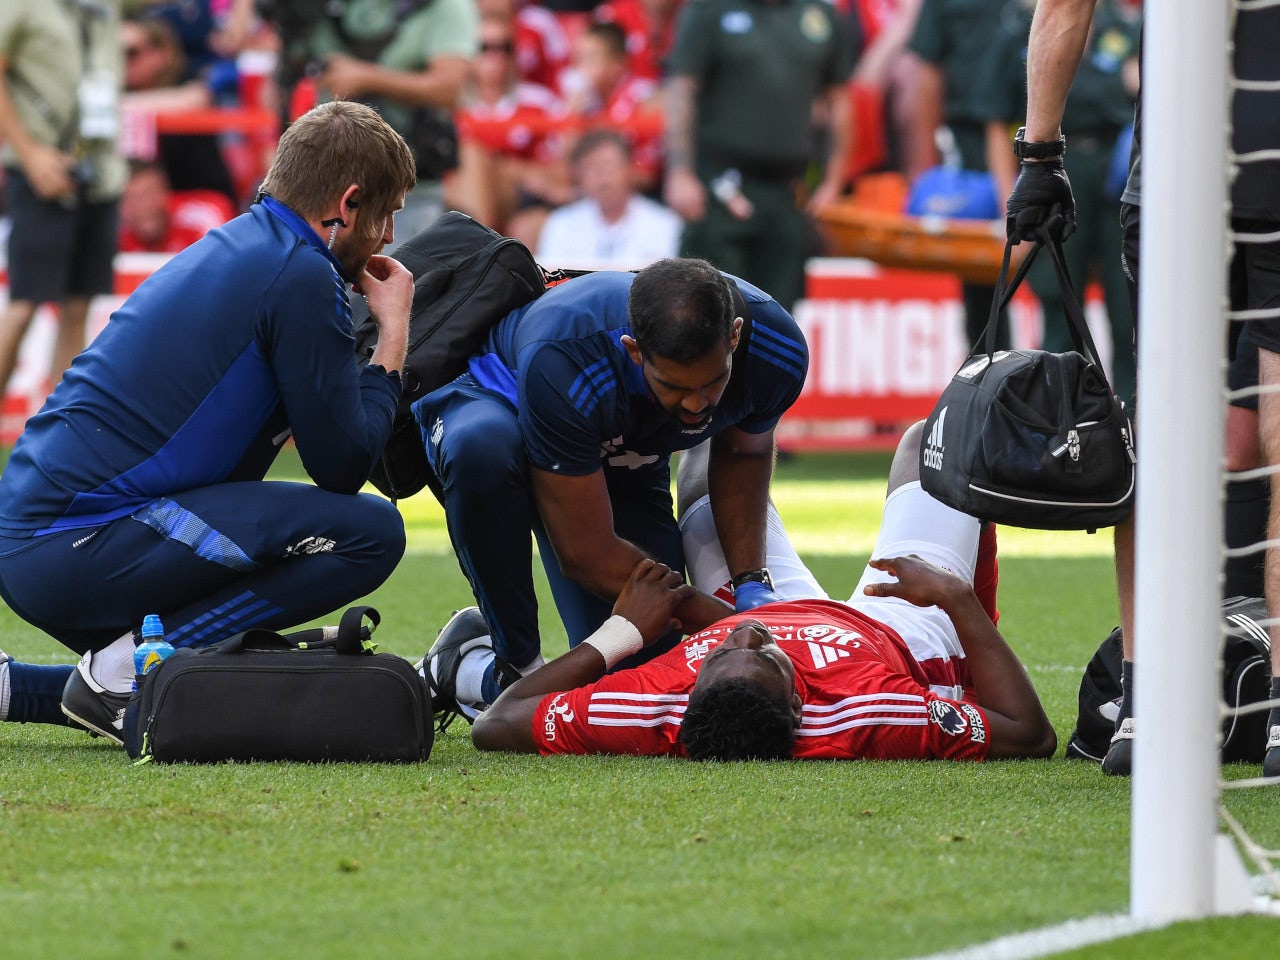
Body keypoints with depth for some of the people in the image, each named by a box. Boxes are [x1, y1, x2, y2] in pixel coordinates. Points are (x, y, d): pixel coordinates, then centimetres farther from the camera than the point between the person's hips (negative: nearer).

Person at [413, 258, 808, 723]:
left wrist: (751, 583, -13)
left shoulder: (777, 351, -28)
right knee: (484, 445, -44)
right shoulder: (563, 365, -44)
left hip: (626, 465, 5)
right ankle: (516, 666, -24)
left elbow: (742, 453, 0)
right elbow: (587, 555, -35)